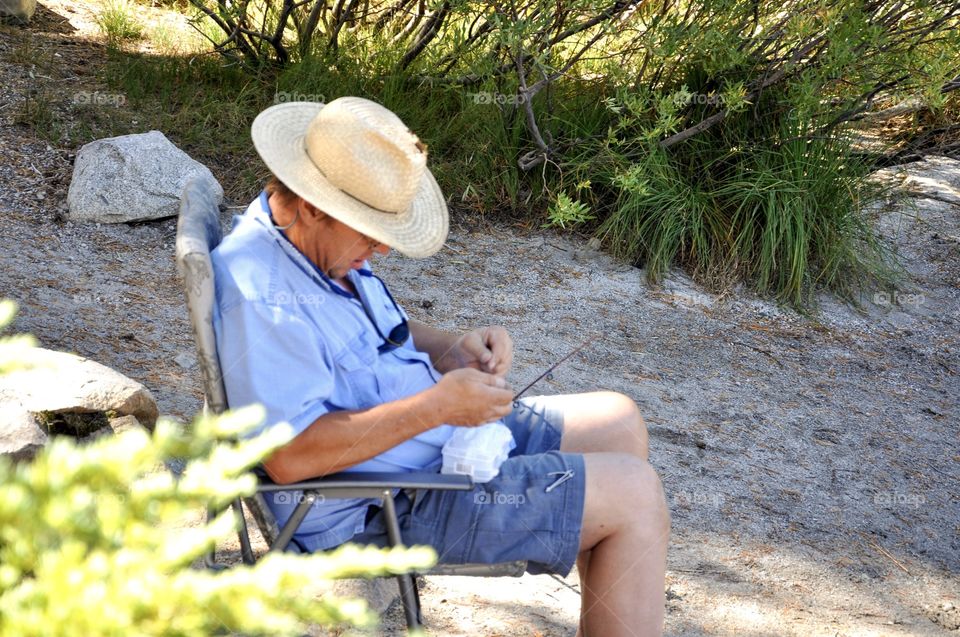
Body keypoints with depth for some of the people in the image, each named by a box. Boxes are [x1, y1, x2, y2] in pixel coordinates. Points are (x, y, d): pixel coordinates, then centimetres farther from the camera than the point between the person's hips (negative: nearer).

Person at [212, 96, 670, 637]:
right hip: (382, 507, -11)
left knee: (619, 422, 17)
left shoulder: (324, 240, 4)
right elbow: (288, 456, -33)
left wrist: (453, 349, -1)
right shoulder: (259, 291, -28)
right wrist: (437, 405, -28)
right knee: (634, 496, -13)